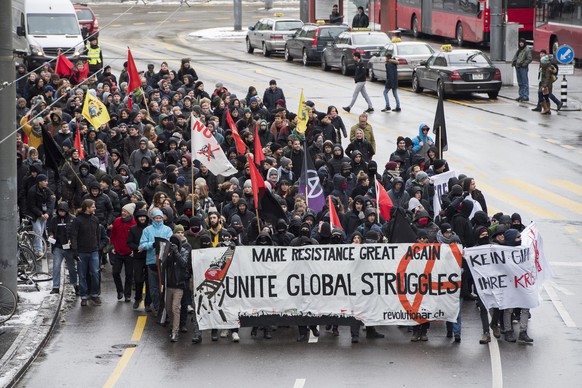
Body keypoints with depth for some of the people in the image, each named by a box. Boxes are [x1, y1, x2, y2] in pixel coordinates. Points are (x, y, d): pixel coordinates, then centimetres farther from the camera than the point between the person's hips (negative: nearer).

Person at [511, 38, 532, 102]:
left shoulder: (527, 50, -7)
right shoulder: (519, 49, 17)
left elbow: (529, 59, -11)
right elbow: (515, 56, 23)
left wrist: (523, 64, -17)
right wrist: (513, 62, 5)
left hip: (523, 68, -8)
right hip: (517, 67, 8)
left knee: (525, 82, -7)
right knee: (520, 83, 13)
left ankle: (526, 96, -7)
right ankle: (521, 95, 19)